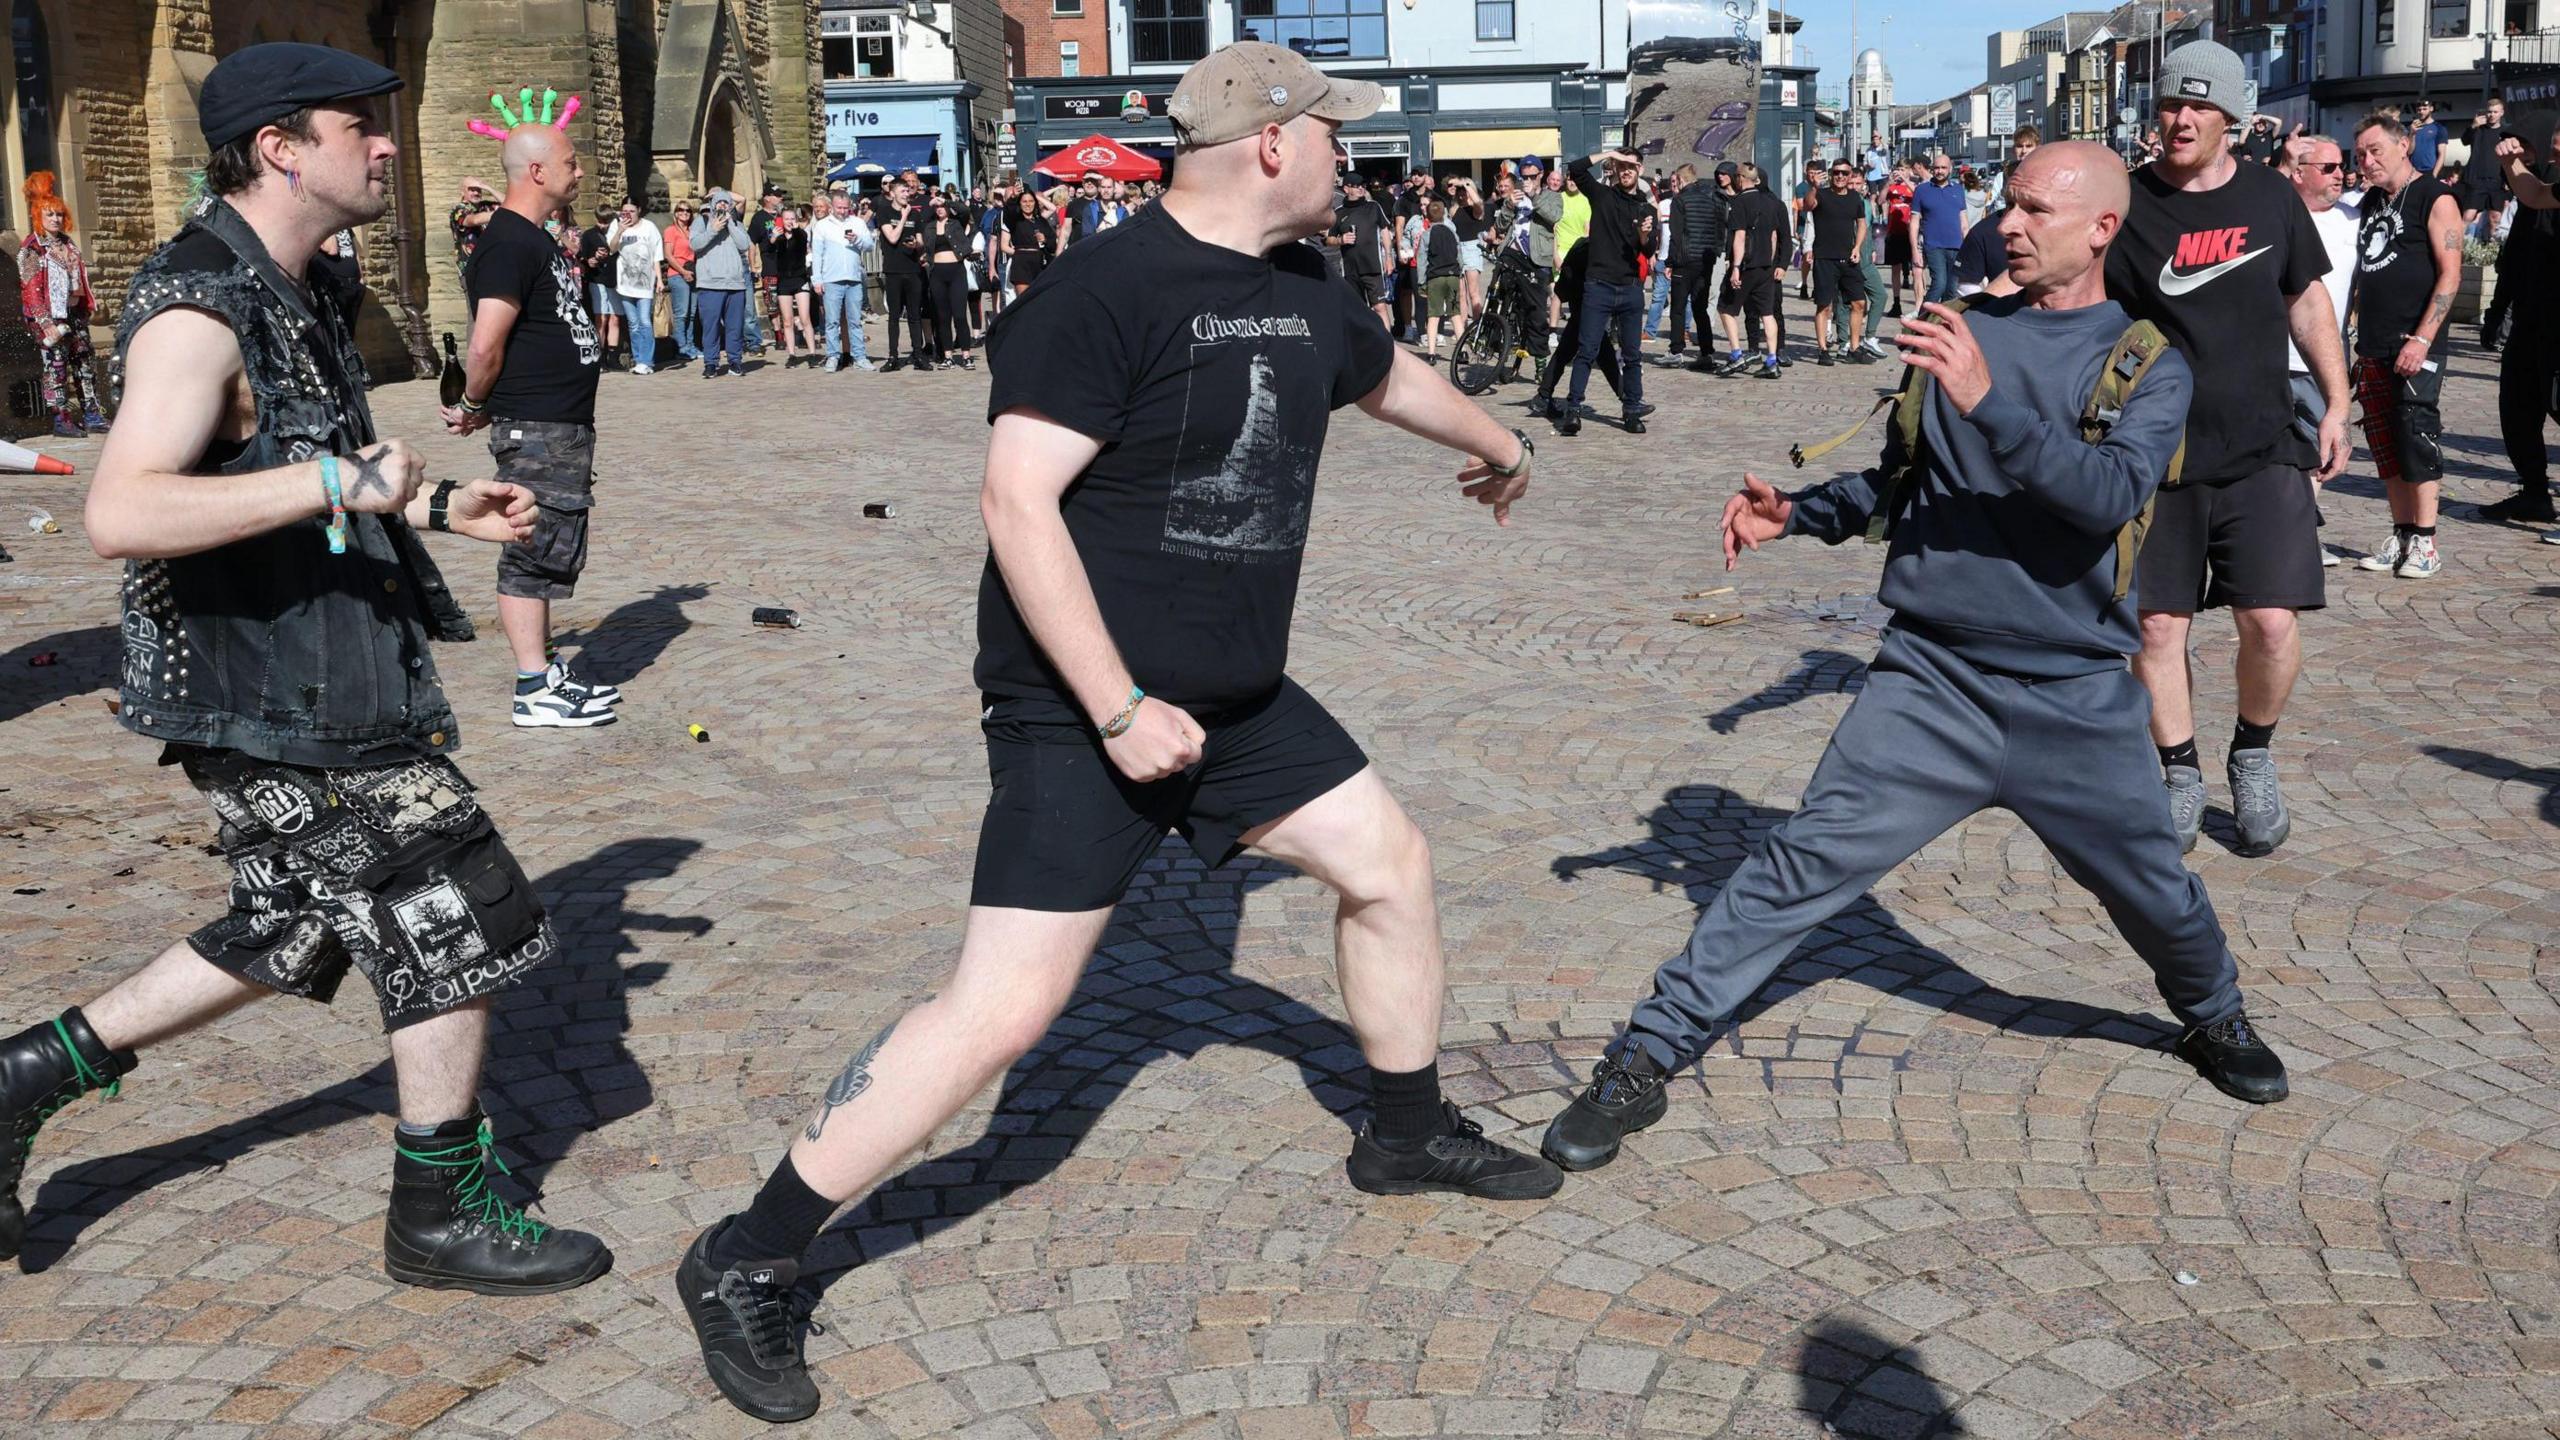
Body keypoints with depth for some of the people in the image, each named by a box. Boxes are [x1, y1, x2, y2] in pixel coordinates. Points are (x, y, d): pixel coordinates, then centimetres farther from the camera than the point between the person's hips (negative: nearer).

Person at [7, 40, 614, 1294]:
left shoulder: (294, 296, 13)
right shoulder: (198, 311, -20)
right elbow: (122, 515, -33)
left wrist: (442, 509, 15)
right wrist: (337, 480, -36)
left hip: (321, 686, 10)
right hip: (277, 711, -10)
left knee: (287, 936, 20)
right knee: (457, 925, -2)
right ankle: (441, 1216, 14)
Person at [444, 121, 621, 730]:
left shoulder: (533, 240, 17)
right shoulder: (508, 242, -16)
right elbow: (486, 346, -22)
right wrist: (475, 408, -7)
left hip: (564, 428, 10)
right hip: (535, 431, -10)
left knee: (549, 555, 16)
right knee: (534, 555, -4)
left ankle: (546, 669, 26)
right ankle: (535, 692, 2)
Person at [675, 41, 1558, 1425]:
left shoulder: (1306, 294, 8)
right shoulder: (1104, 291, -18)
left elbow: (1393, 375, 30)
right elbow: (1018, 502, -23)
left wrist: (1498, 443, 48)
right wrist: (1119, 710, -26)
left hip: (1238, 696, 9)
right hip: (1079, 712, -9)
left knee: (1389, 864, 16)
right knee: (1005, 1005, -13)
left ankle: (1410, 1133, 40)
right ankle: (746, 1263, 1)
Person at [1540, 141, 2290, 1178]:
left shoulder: (2150, 364, -2)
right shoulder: (1959, 330, 8)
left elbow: (2113, 493, -21)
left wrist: (1988, 403, -32)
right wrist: (1795, 513, 3)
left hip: (2076, 699, -1)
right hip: (1930, 678, 1)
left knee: (2156, 897, 13)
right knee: (1803, 867, -10)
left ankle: (2214, 1020, 46)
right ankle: (1646, 1059, -5)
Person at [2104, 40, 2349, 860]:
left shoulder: (2270, 197, 6)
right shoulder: (2126, 204, -3)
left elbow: (2307, 300, 16)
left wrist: (2337, 402, 11)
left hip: (2263, 450, 1)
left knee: (2272, 623, -8)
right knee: (2157, 626, 1)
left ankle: (2253, 759, 18)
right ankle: (2181, 776, 21)